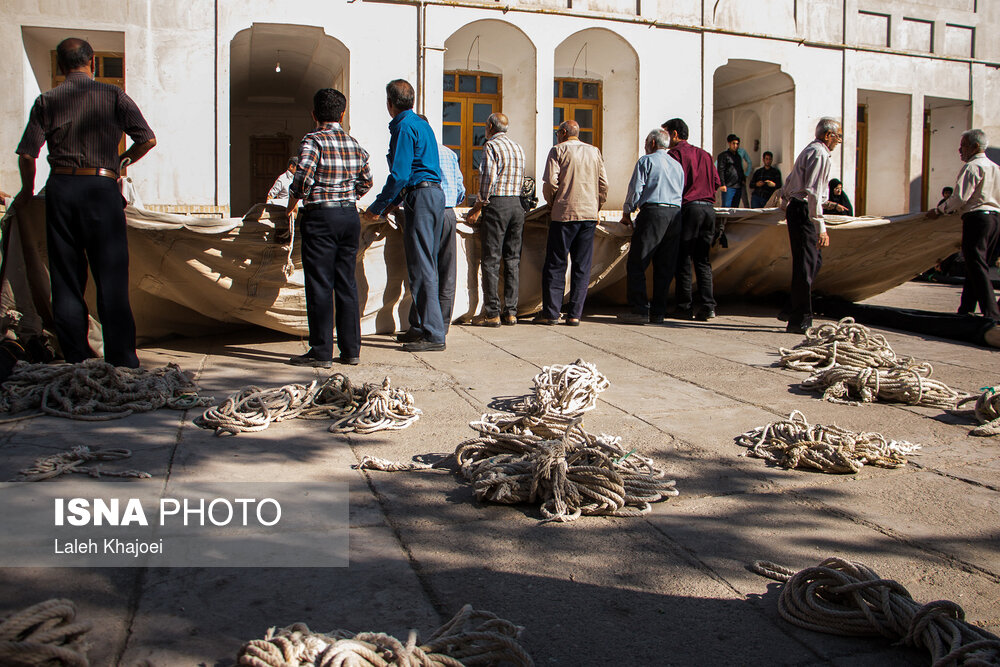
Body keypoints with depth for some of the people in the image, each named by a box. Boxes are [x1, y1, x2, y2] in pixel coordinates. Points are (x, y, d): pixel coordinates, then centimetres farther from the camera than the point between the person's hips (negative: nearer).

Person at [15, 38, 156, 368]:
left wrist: (28, 191, 17)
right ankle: (121, 359, -2)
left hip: (61, 188, 2)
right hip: (102, 187, -2)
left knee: (65, 278, 8)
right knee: (111, 276, 0)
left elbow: (27, 154, 1)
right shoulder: (112, 95, 4)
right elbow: (147, 139, -2)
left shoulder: (47, 101, 7)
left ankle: (75, 358, 11)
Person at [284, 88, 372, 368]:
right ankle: (351, 349, 12)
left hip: (320, 217, -6)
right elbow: (366, 182, 17)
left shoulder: (313, 140, -8)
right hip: (351, 216, 6)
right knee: (347, 284, 10)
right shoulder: (354, 144, 10)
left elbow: (304, 175, -22)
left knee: (320, 285, -1)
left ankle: (321, 352, 2)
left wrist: (292, 202, -6)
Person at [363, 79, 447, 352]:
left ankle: (434, 335, -7)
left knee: (421, 268, -8)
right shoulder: (422, 125, 20)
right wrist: (390, 202, 25)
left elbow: (399, 174, -15)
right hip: (436, 194, 10)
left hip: (420, 197, -10)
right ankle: (434, 326, 17)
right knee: (428, 265, 13)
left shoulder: (404, 128, -9)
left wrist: (378, 207, -7)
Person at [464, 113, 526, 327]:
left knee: (491, 260, -4)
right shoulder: (517, 147, 18)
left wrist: (478, 208, -8)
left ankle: (492, 313, -4)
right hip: (516, 204, 7)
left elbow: (488, 179, -14)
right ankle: (510, 311, 9)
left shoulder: (492, 146, -5)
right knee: (512, 259, 7)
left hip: (497, 205, -7)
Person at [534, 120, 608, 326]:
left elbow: (550, 182, -8)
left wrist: (552, 204, 8)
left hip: (564, 214, -4)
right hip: (589, 214, 4)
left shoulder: (558, 150, 0)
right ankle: (575, 314, 3)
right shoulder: (595, 152, 13)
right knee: (582, 266, 5)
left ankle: (550, 312, 2)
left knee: (555, 264, 2)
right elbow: (603, 184, 9)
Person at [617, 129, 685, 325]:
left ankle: (639, 310, -10)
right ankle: (658, 312, 7)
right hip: (675, 213, 7)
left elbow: (635, 190, -3)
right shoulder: (678, 165, 21)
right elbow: (681, 192, 21)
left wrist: (626, 213, 7)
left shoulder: (646, 161, 2)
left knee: (636, 264, -4)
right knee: (665, 266, 7)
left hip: (652, 213, -6)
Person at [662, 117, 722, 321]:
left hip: (689, 207, -6)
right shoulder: (704, 154, 19)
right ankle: (707, 306, 2)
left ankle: (685, 307, 0)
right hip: (709, 208, 6)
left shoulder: (676, 153, -2)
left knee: (683, 260, -1)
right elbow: (717, 182, 16)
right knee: (702, 260, 9)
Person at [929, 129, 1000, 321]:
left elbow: (960, 197, -16)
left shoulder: (972, 167, -8)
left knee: (977, 267, -9)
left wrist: (939, 210, -3)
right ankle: (966, 310, 15)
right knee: (974, 267, 12)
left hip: (977, 218, -9)